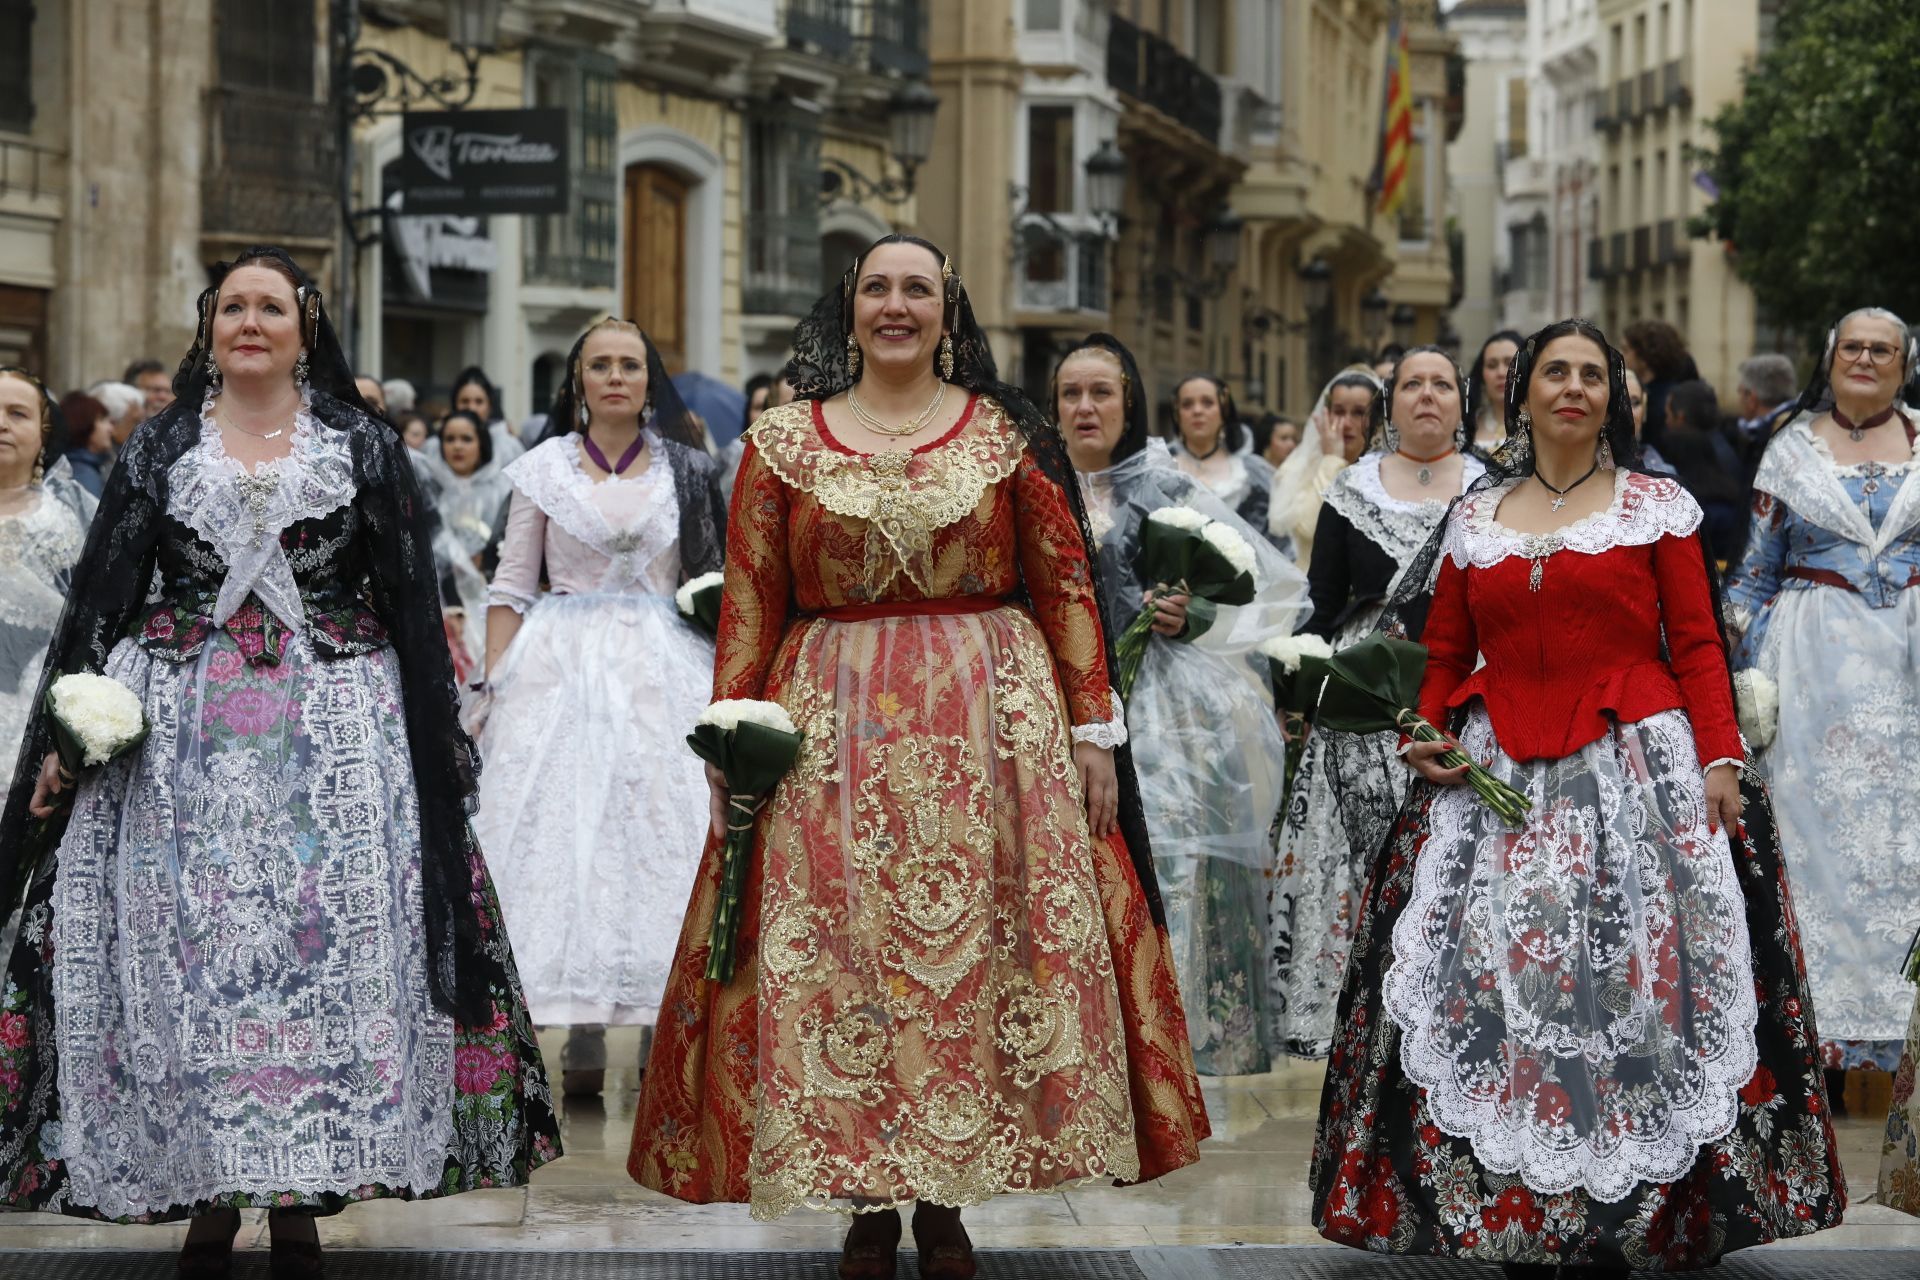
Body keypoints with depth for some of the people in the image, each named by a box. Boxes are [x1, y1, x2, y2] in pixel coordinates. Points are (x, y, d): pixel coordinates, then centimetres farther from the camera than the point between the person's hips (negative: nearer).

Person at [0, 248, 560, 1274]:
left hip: (335, 735, -1)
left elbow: (412, 604, 6)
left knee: (328, 952, -5)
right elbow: (102, 593, 7)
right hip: (184, 741, 1)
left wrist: (436, 744, -1)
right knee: (187, 957, -3)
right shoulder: (161, 446, 10)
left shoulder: (362, 447, 7)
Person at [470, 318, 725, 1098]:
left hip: (662, 673, 1)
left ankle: (660, 1026, 3)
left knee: (660, 828, -4)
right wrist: (496, 684, -4)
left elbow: (713, 585, 10)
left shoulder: (686, 470, 8)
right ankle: (584, 1031, -1)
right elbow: (511, 589, 5)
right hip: (561, 669, 0)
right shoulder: (542, 470, 6)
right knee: (563, 829, -6)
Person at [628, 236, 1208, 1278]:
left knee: (978, 955, 0)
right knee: (835, 958, -1)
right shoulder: (784, 440, 6)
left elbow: (1067, 587, 3)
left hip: (994, 722, 0)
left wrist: (1093, 726, -2)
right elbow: (749, 604, 3)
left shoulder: (1007, 433, 5)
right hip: (832, 730, 0)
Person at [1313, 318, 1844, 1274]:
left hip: (1636, 772, -2)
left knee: (1633, 981, -6)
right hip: (1497, 780, 2)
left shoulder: (1656, 505, 6)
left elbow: (1698, 648, 0)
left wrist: (1720, 761, -10)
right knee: (1493, 984, -3)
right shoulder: (1475, 518, 13)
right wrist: (1430, 743, -2)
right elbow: (1443, 654, 15)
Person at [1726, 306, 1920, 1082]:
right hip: (1817, 664, -1)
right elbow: (1756, 570, 8)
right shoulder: (1791, 450, 7)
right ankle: (1824, 1025, 1)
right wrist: (1747, 673, 2)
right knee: (1818, 823, -3)